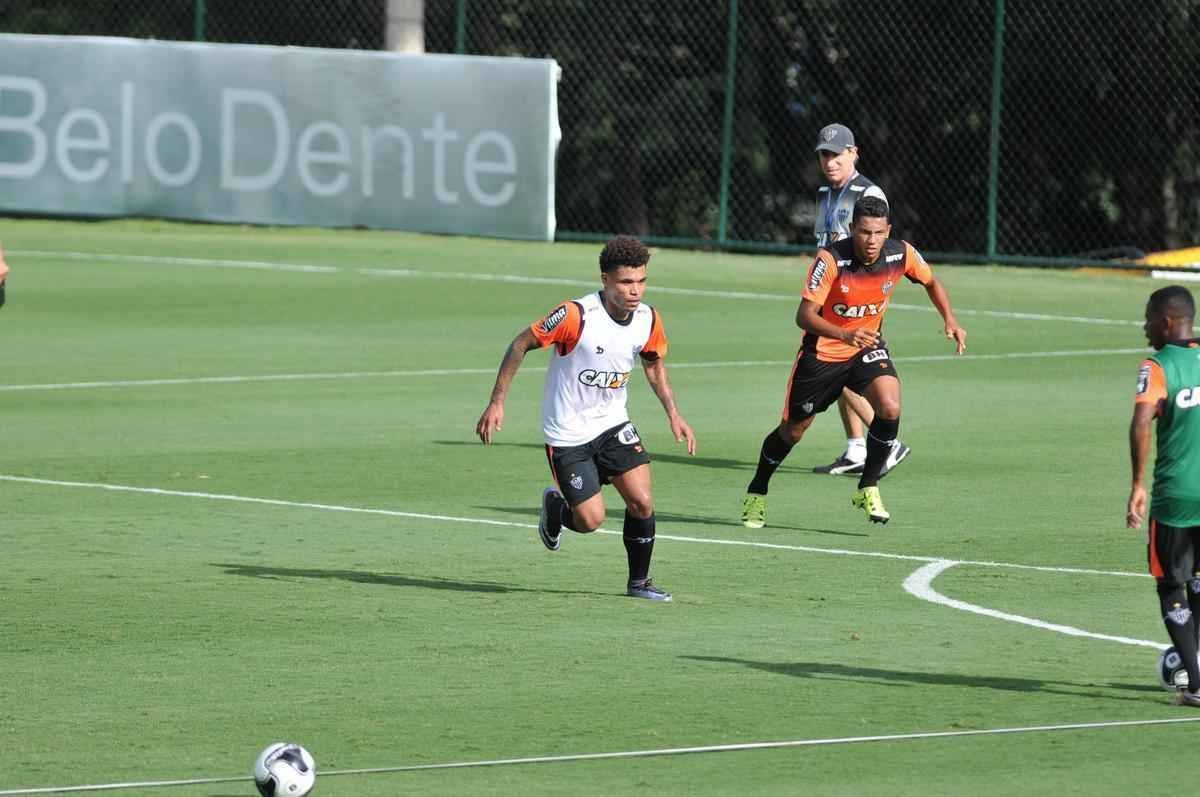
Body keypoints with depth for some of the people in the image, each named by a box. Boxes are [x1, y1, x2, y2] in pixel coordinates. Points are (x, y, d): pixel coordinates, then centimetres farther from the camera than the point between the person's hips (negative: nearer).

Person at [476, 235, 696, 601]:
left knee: (642, 502, -9)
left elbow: (653, 363, 16)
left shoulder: (648, 320, -7)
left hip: (613, 424, 5)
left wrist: (673, 413, 7)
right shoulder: (577, 315, -25)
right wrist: (496, 403, -14)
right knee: (591, 520, -7)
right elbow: (520, 344, -14)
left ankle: (639, 581, 13)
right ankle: (555, 506, 28)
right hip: (568, 434, -5)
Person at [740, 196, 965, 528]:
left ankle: (868, 488, -6)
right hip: (823, 350, -3)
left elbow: (930, 281, 7)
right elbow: (805, 315, -31)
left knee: (890, 408, -24)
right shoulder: (830, 260, -28)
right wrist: (846, 335, -47)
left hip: (867, 346, 3)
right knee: (792, 430, 8)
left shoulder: (901, 254, -16)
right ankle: (756, 493, 34)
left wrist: (950, 320, -7)